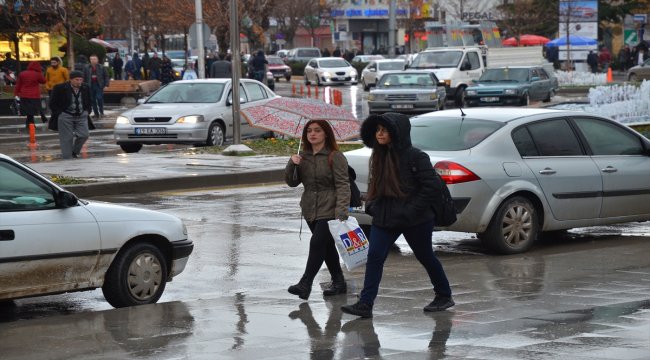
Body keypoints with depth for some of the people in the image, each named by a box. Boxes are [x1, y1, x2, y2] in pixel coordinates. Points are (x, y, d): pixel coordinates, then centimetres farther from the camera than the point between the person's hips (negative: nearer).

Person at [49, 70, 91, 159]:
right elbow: (53, 103, -3)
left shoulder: (86, 88, 3)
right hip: (66, 116, -4)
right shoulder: (60, 88, -10)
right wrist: (59, 114, -8)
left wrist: (87, 111, 7)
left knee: (84, 135, -5)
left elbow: (88, 102, 20)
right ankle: (67, 157, 8)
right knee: (67, 138, -2)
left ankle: (75, 152, 17)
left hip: (81, 115, 4)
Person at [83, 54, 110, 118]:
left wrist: (106, 85, -5)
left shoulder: (101, 67, 1)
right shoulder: (87, 68, 5)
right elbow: (84, 78, 8)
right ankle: (96, 113, 12)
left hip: (99, 86, -2)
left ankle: (101, 112, 1)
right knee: (93, 100, 4)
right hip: (91, 86, 2)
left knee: (99, 98, -13)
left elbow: (106, 76, 3)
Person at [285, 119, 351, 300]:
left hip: (329, 211, -7)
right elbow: (292, 182, 8)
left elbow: (343, 185, -15)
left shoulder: (335, 157, -10)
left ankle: (305, 284, -16)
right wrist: (292, 165, -11)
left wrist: (341, 213, -23)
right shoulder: (303, 157, 10)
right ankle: (338, 282, 25)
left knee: (317, 243, -16)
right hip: (310, 210, 7)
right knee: (327, 246, 14)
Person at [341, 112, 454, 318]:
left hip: (415, 221, -6)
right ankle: (365, 304, -10)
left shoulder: (415, 157, -14)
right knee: (374, 257, -7)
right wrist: (371, 205, 6)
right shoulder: (379, 156, 7)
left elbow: (430, 185, -16)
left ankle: (444, 296, 30)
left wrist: (412, 210, -18)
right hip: (384, 218, 6)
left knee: (425, 257, 10)